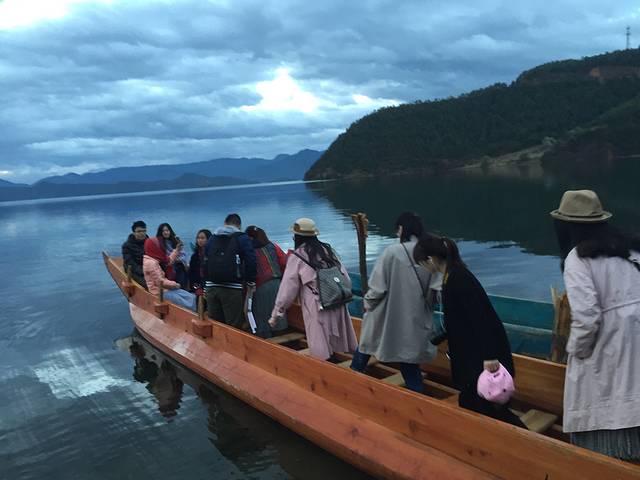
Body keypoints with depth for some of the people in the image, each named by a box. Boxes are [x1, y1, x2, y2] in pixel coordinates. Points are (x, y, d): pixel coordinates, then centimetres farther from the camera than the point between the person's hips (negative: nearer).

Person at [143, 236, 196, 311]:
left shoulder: (154, 259, 9)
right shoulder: (151, 263, -21)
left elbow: (168, 262, 23)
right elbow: (160, 282, -21)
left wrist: (177, 250, 16)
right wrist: (174, 284, -9)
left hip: (165, 288, 10)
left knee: (192, 297, -2)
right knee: (188, 305, -18)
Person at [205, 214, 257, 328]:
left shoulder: (212, 238, 18)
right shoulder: (242, 238, 1)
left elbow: (204, 262, 19)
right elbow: (250, 261, -10)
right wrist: (251, 282, -2)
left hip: (212, 286, 5)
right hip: (232, 288, -5)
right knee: (234, 327, -3)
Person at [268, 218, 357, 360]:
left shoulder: (296, 258, -4)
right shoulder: (328, 250, 10)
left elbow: (287, 289, -2)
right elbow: (346, 280, 11)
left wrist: (275, 315, 7)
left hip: (318, 311, -5)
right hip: (338, 306, 5)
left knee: (322, 354, 4)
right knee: (340, 350, 15)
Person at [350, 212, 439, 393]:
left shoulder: (392, 251, -18)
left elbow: (377, 285, -14)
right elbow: (437, 290, -5)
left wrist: (368, 302, 5)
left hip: (388, 316, -3)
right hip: (416, 318, 3)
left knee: (367, 343, 22)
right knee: (409, 359, 18)